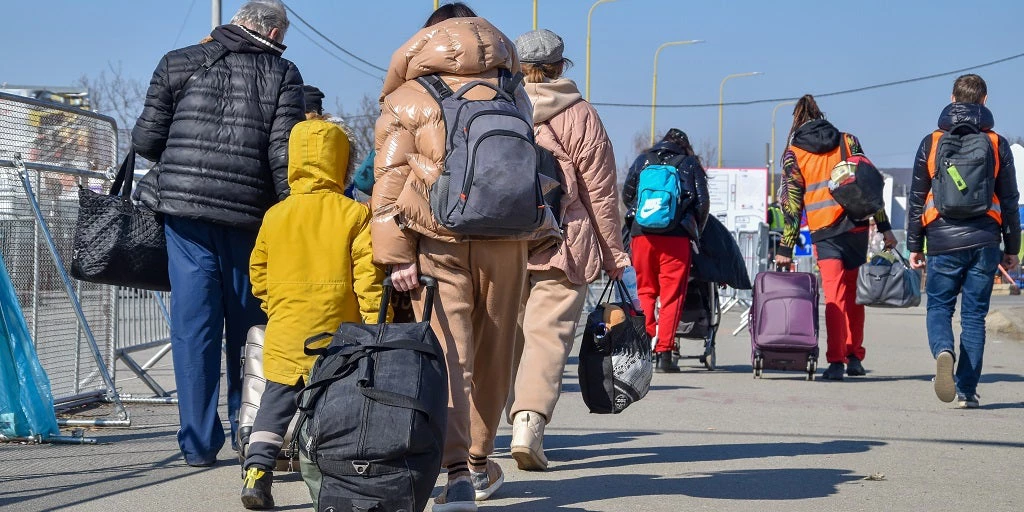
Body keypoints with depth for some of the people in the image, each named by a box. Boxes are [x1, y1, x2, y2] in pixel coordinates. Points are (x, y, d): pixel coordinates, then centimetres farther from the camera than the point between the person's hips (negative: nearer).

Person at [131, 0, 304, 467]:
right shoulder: (282, 74, 2)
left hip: (184, 209, 1)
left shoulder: (178, 64, 7)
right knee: (248, 326, 13)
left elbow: (146, 139, 5)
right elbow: (285, 156, -7)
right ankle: (248, 433, 18)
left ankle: (199, 441, 3)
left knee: (194, 323, 3)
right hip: (249, 217, -1)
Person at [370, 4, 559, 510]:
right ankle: (478, 463, 25)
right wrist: (539, 236, 23)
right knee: (491, 354, 14)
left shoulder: (405, 99, 8)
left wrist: (396, 254, -3)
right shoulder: (512, 92, 17)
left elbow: (390, 177, 0)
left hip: (438, 241, -2)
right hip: (504, 239, 2)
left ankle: (457, 471, -19)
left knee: (448, 354, -6)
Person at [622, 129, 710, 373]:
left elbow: (626, 195, 19)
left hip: (641, 232, 2)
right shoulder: (690, 164, 12)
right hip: (676, 235, -2)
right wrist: (696, 232, 21)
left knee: (644, 291, 11)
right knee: (672, 294, -1)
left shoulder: (642, 160, 17)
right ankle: (663, 353, -6)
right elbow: (703, 203, 8)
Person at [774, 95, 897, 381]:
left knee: (834, 295, -4)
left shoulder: (793, 154, 3)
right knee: (853, 293, 13)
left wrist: (786, 249, 3)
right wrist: (884, 227, 8)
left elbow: (791, 204, 0)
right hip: (857, 226, 2)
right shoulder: (848, 141, 10)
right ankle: (855, 357, 15)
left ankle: (836, 361, -13)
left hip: (824, 232, -2)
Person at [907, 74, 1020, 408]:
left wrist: (914, 246, 12)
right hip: (984, 242, 1)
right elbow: (1009, 201, 7)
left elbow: (917, 199, 6)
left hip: (943, 242, -1)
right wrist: (1011, 249, 14)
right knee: (974, 315, 6)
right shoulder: (997, 144, 4)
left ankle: (943, 351, -23)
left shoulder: (932, 142, 4)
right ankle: (967, 390, 3)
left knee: (939, 307, 9)